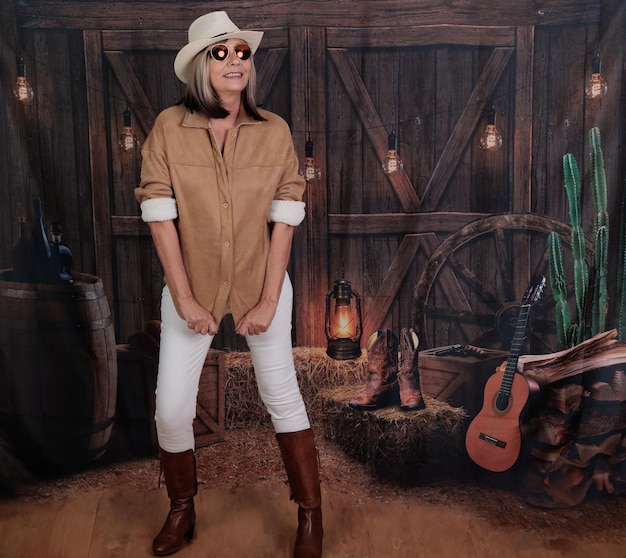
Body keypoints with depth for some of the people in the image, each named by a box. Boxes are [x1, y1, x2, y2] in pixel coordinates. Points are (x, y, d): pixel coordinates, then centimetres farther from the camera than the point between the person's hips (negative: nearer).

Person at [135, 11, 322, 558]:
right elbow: (160, 215, -8)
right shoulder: (169, 128, -8)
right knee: (171, 409, 3)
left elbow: (284, 218, -6)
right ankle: (181, 512, 30)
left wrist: (269, 300, -10)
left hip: (262, 286, 0)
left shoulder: (274, 130, -6)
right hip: (191, 288, 1)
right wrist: (184, 298, -11)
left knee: (283, 397, 7)